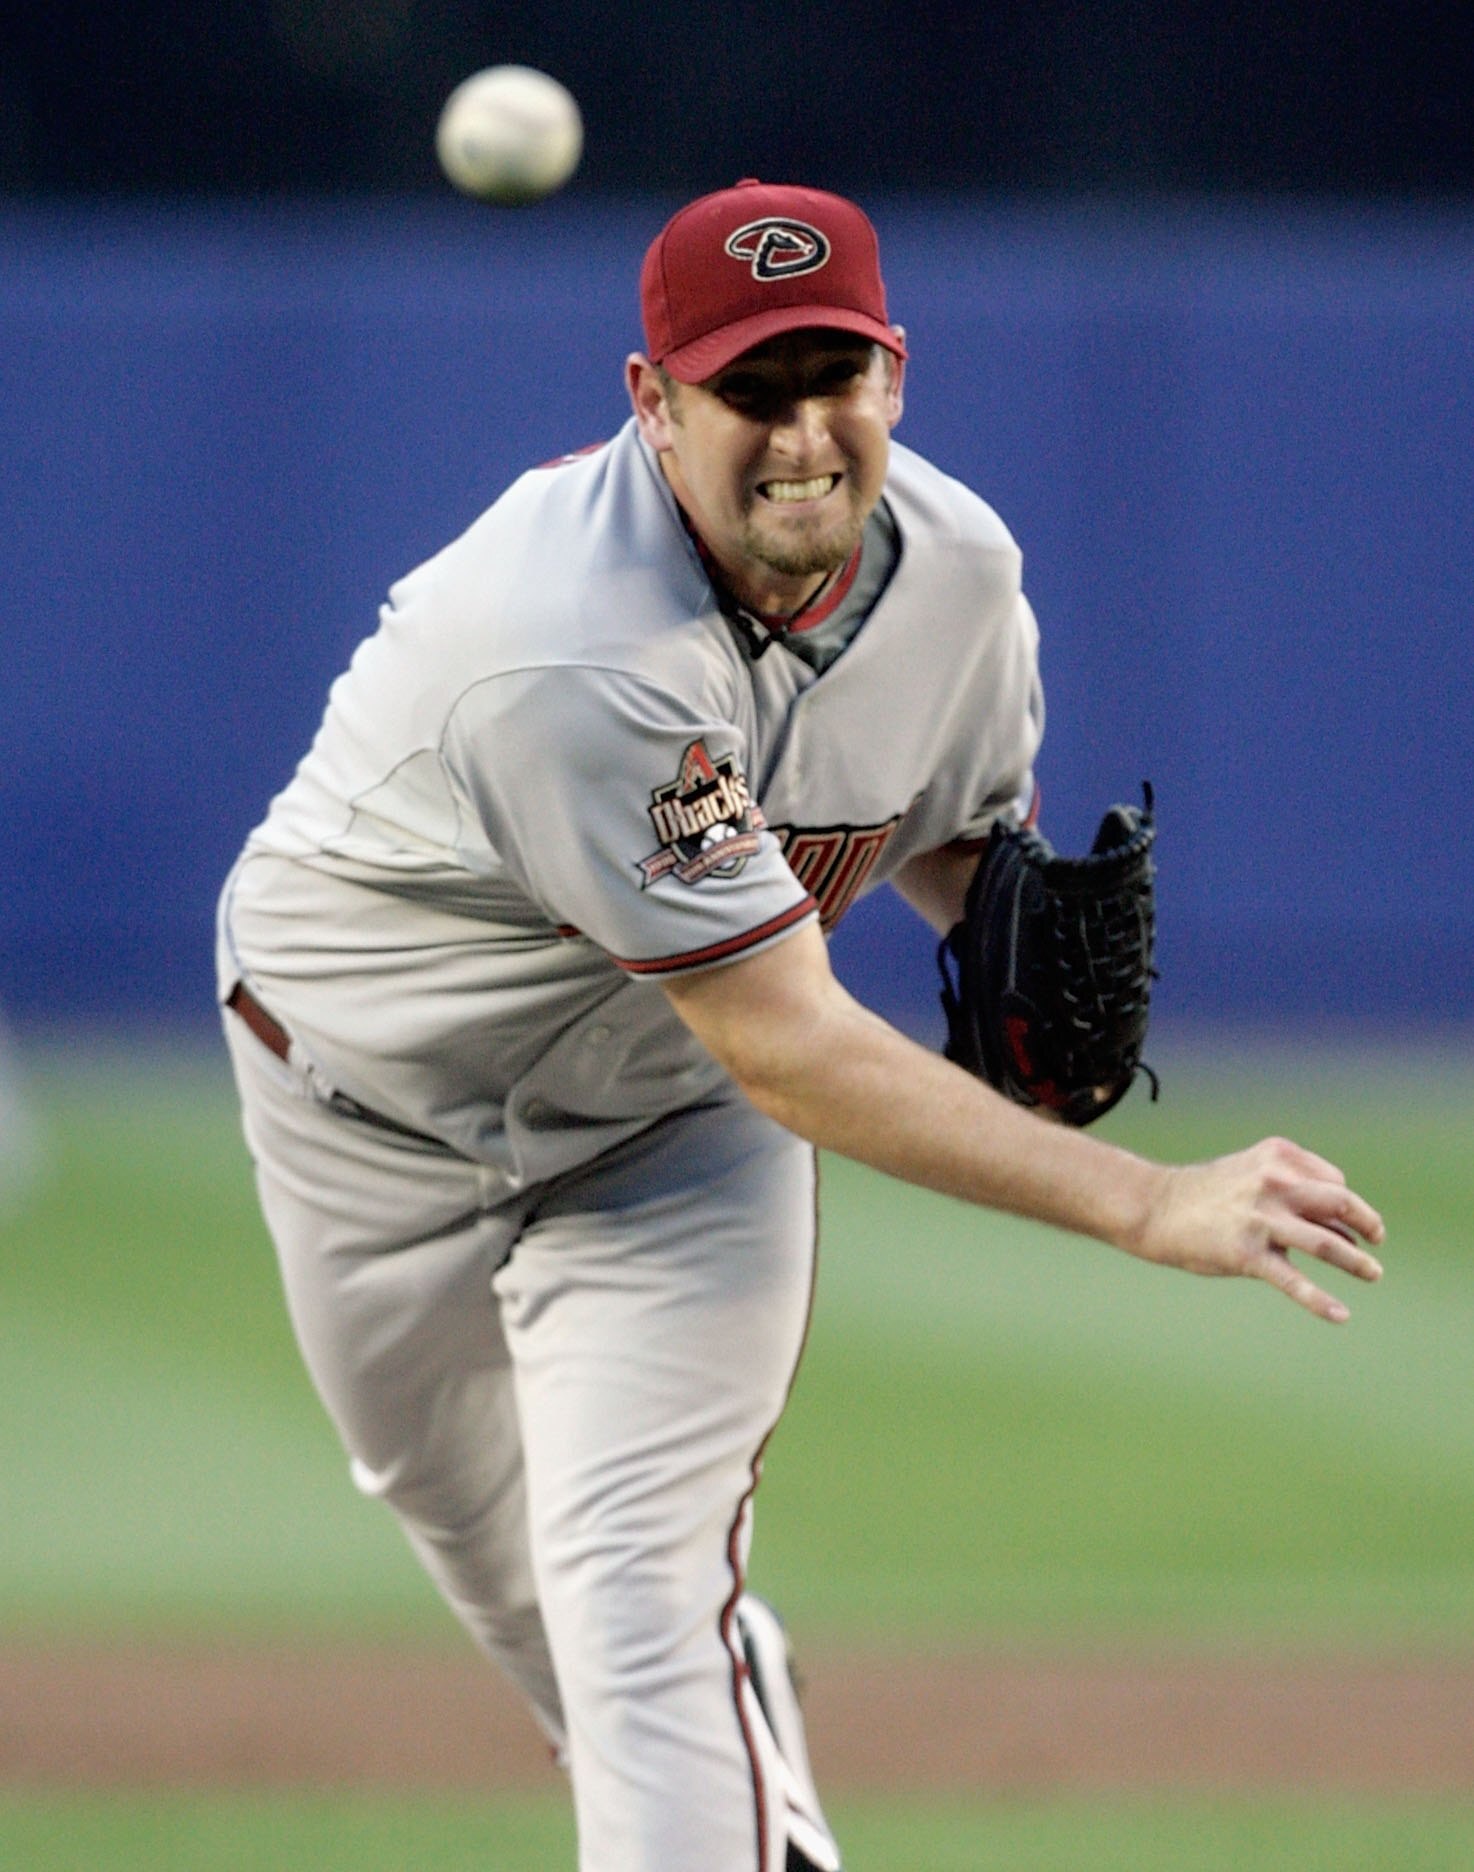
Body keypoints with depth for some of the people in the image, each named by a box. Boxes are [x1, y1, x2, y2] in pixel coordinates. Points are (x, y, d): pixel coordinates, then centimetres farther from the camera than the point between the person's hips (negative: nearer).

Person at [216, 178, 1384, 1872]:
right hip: (374, 1088, -2)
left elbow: (961, 826, 5)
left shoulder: (958, 569, -19)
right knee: (450, 1486, 22)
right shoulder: (576, 660, -42)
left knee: (640, 1576, -16)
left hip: (668, 1126, 2)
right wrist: (1151, 1206, -48)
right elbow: (790, 1056, -44)